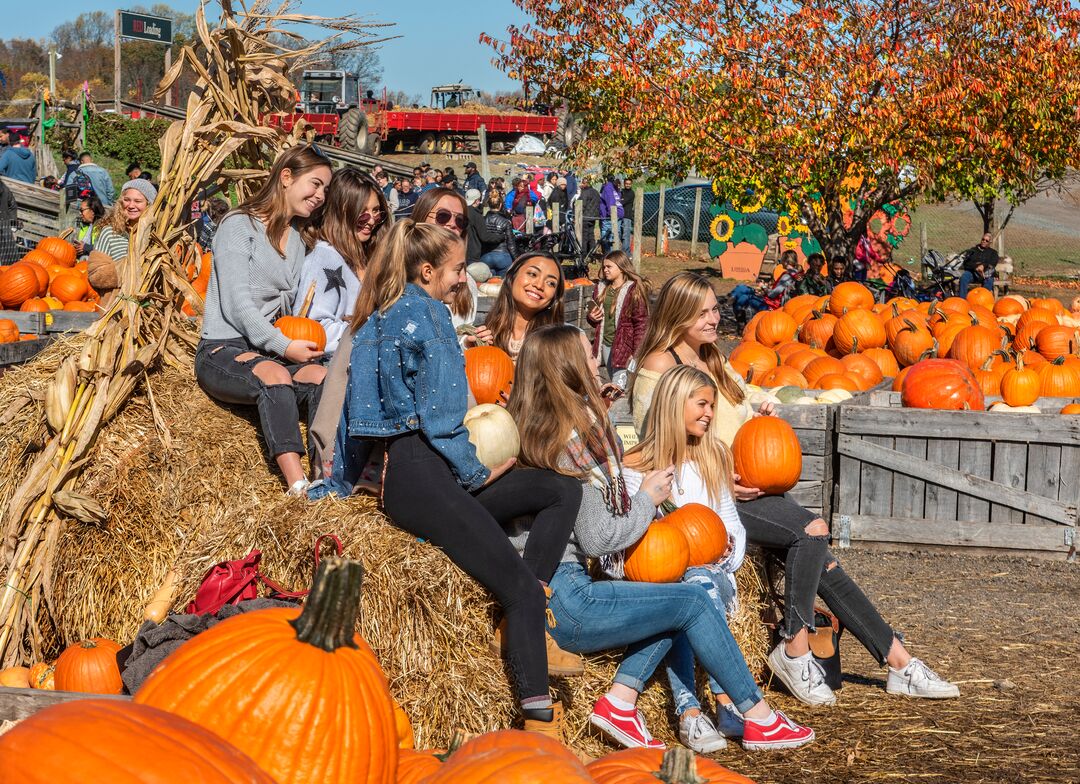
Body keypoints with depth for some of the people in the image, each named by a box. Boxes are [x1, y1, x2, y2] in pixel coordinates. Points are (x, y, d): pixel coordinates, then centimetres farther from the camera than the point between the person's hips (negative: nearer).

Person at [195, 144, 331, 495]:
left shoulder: (298, 240, 20)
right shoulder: (239, 225, -2)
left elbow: (288, 306, 13)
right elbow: (237, 304, -12)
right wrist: (284, 347, -19)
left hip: (272, 352, 6)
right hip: (222, 350, -6)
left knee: (320, 376, -26)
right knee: (275, 374, -37)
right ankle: (298, 487, -50)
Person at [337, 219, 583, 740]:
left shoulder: (393, 313, 21)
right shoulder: (420, 313, -7)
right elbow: (438, 414, -11)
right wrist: (477, 473, -1)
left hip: (432, 469, 10)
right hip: (419, 476, -10)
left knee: (563, 491, 4)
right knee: (522, 589, -16)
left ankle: (526, 627, -5)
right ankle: (539, 722, -17)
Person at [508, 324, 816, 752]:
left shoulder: (528, 429, 12)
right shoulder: (577, 436, -15)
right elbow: (596, 538, -16)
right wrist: (647, 500, -1)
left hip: (534, 595, 9)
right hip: (563, 603, -9)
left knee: (677, 599, 16)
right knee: (694, 602, -2)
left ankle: (620, 700, 6)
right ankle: (760, 720, 6)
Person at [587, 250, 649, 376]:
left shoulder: (634, 290, -8)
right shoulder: (601, 288, 10)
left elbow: (641, 324, -11)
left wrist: (637, 354, -15)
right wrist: (591, 317, 0)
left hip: (624, 346, -7)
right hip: (605, 345, 7)